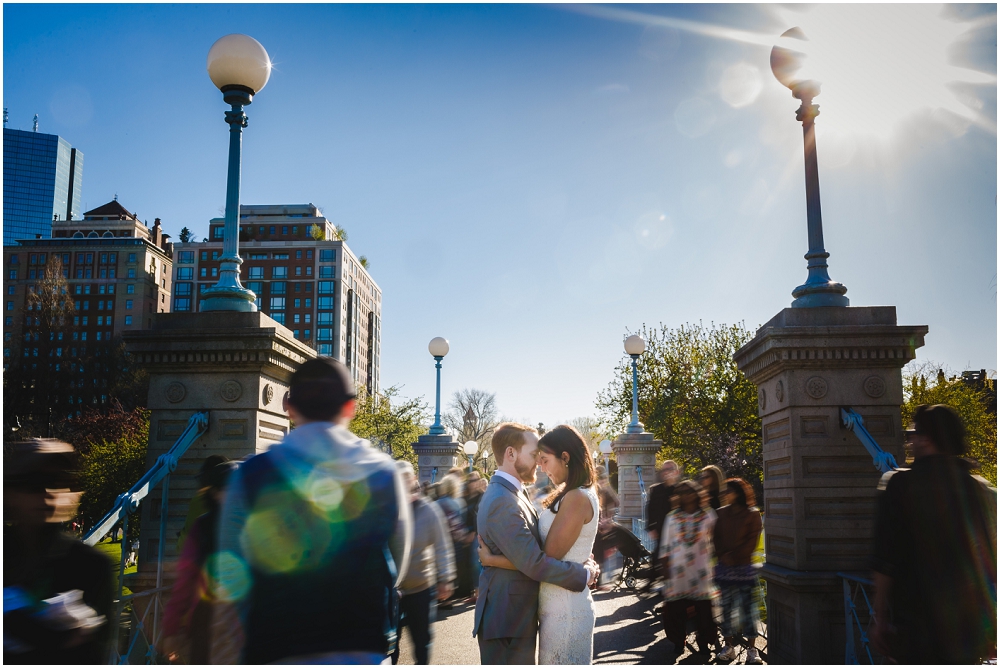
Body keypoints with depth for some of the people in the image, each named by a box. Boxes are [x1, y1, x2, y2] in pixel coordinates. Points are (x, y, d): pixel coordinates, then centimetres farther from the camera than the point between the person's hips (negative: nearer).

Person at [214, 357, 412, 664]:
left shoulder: (249, 477, -8)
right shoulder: (384, 473, -3)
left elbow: (231, 580, -3)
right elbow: (396, 570, 4)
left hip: (278, 648, -1)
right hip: (363, 645, 2)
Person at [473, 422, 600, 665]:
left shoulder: (511, 493, 10)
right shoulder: (502, 502, -23)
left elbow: (533, 547, 12)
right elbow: (534, 563, -25)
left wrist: (580, 564, -1)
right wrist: (584, 574, -12)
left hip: (516, 614, 10)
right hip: (507, 620, -10)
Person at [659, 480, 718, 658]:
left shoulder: (708, 515, 2)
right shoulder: (673, 517, 5)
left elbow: (715, 539, 5)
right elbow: (666, 543, 6)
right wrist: (664, 564, 1)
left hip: (701, 568, -1)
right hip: (678, 568, 1)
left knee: (703, 606, 1)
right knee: (676, 606, 2)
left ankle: (704, 643, 16)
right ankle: (678, 641, 18)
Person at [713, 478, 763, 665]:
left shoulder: (752, 514, -3)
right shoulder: (722, 513, 8)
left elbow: (752, 539, -7)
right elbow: (716, 537, 9)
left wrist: (734, 556, -11)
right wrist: (722, 555, -5)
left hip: (744, 564, -4)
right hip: (724, 565, 4)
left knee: (747, 605, -2)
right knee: (727, 605, 6)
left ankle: (751, 648, 4)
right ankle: (729, 645, 13)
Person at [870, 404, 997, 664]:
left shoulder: (900, 485, -10)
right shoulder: (982, 489, 3)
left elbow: (884, 561, -11)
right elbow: (991, 562, 8)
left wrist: (881, 618, -2)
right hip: (973, 629, 4)